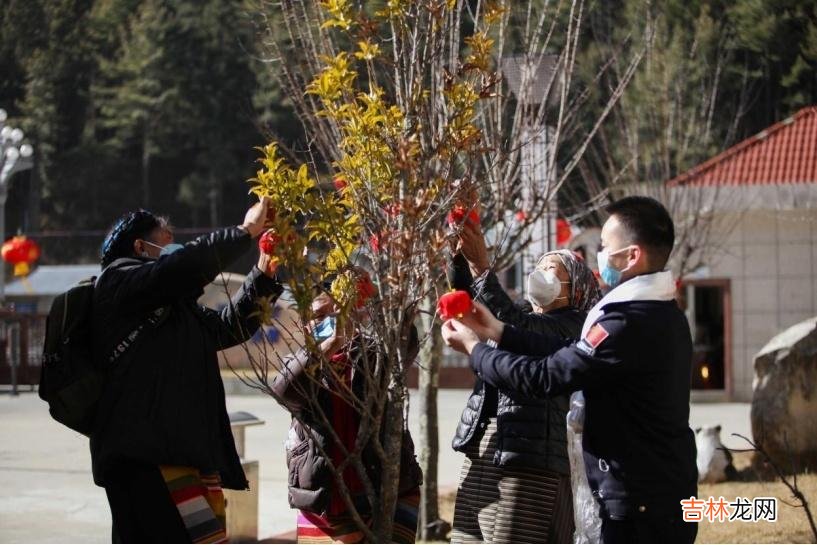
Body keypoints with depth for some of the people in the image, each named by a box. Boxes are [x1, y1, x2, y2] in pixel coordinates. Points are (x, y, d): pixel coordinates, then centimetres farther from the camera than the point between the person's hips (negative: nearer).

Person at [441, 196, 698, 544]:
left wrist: (474, 349, -3)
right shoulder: (662, 316, 11)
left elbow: (544, 378, -17)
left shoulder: (633, 324, -22)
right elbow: (570, 355, 15)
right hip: (666, 497, 10)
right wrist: (497, 332, 15)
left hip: (641, 506, -10)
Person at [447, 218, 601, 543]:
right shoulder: (522, 319, 21)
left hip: (528, 461, -7)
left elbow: (516, 326, -18)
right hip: (478, 458, 7)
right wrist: (460, 256, -9)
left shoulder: (572, 326, 0)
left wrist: (481, 267, -24)